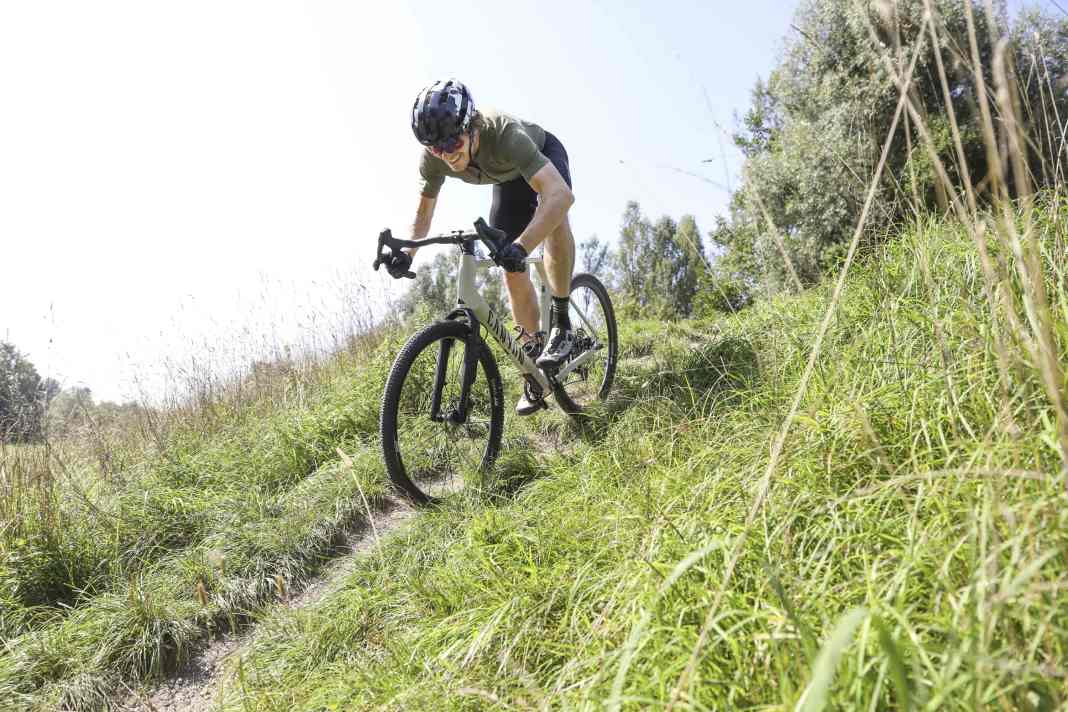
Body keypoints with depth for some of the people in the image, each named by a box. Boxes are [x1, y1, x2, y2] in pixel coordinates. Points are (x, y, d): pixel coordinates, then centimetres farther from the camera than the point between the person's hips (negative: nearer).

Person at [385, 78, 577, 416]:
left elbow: (561, 195, -58)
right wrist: (406, 253, -26)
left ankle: (560, 324, -23)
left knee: (554, 215, -39)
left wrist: (521, 247, -69)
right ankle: (534, 364, 9)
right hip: (508, 179, 5)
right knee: (513, 272, -4)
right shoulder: (434, 157, -29)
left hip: (543, 155, -4)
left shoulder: (504, 134, -46)